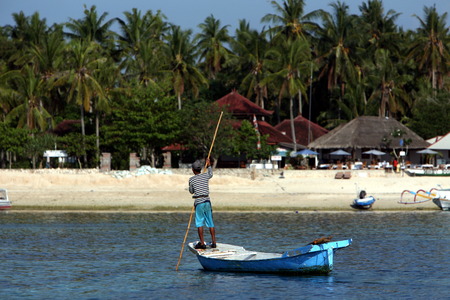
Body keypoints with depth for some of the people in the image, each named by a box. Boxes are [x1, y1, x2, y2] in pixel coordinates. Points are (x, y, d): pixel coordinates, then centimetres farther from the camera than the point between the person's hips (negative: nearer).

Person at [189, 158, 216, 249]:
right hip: (207, 201, 3)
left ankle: (202, 243, -6)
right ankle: (213, 242, 10)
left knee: (199, 223, -1)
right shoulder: (205, 176, 4)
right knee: (210, 223, 8)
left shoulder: (191, 179, -4)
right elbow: (210, 174, 29)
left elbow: (191, 191, 10)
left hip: (198, 202, -3)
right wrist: (209, 165, 44)